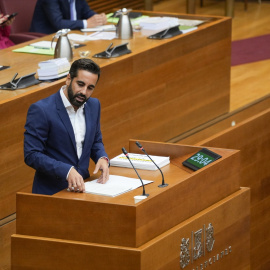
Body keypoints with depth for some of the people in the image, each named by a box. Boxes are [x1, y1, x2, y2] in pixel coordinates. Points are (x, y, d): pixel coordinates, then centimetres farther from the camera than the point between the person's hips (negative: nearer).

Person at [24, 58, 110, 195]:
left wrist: (102, 158, 0)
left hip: (82, 186, 5)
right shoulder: (40, 110, -12)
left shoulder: (93, 105, 9)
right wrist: (67, 171, -25)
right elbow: (32, 155, -15)